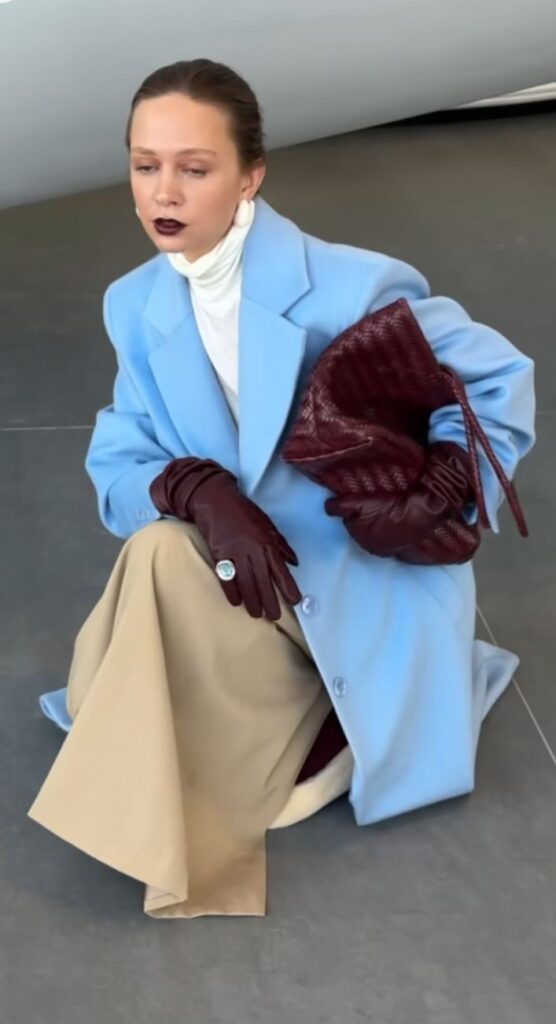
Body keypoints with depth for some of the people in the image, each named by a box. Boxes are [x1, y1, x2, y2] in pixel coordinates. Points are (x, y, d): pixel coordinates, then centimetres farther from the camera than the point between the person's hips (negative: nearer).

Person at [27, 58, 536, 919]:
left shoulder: (348, 286, -18)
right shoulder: (135, 307, -2)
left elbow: (500, 380, -8)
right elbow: (117, 466, -3)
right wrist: (196, 490, -26)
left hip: (366, 579, -6)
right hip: (248, 573, 6)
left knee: (163, 559, -30)